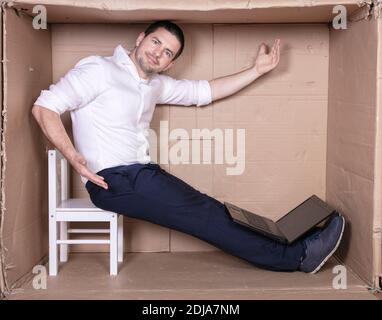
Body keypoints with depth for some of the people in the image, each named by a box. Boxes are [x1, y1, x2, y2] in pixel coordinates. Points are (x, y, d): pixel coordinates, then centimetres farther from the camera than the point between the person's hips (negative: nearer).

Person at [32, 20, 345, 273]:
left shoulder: (156, 84, 17)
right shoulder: (99, 69, -6)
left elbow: (204, 91, 23)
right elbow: (44, 107, -11)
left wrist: (257, 70, 17)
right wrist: (72, 155, -26)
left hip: (142, 174, 8)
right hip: (113, 179, -8)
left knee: (213, 210, -7)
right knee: (205, 216, -14)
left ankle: (296, 252, -9)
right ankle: (293, 256, -11)